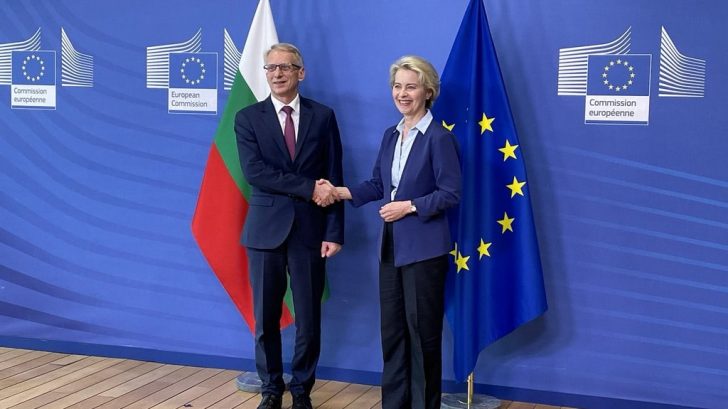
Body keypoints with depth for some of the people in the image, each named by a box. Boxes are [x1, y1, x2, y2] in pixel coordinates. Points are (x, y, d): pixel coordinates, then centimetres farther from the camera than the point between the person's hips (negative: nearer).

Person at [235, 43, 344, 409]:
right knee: (265, 318, 8)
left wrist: (334, 232, -7)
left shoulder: (322, 116, 4)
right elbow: (254, 172, -11)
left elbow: (333, 179, 0)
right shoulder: (248, 118, 2)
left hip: (310, 230, 0)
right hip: (266, 229, 0)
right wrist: (308, 188, -17)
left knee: (309, 318, 6)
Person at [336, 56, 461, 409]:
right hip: (392, 245, 7)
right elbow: (379, 185, 11)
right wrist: (342, 192, -2)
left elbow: (450, 194, -14)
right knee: (392, 329, 14)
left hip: (424, 247, -7)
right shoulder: (391, 135, 10)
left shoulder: (439, 138, -12)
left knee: (422, 331, 3)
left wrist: (409, 206, -19)